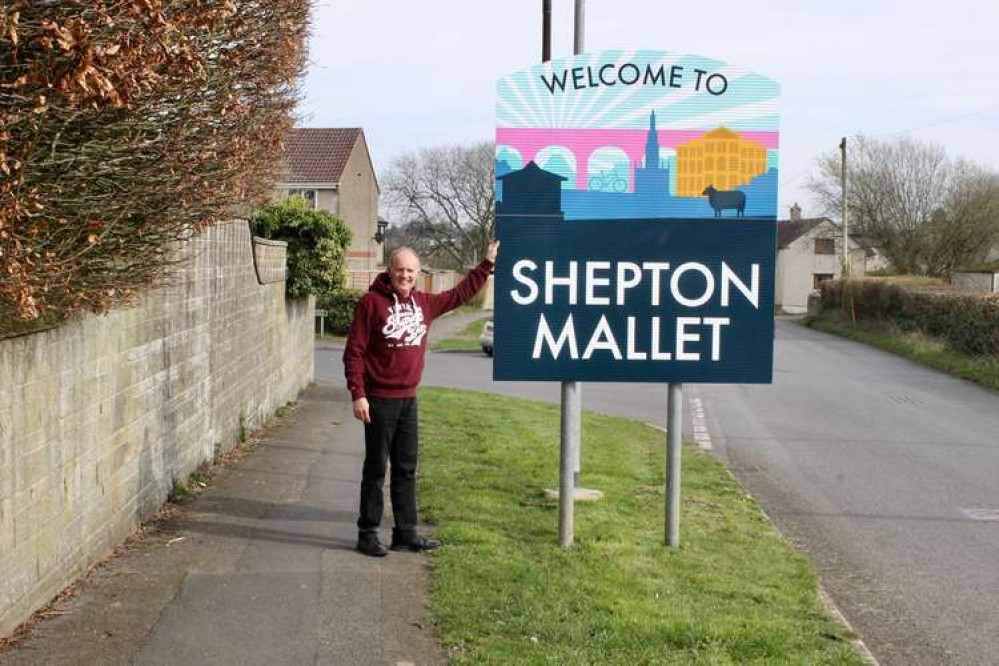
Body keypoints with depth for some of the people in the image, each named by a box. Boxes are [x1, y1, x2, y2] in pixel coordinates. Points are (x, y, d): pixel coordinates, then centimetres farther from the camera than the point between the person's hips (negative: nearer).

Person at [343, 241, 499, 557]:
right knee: (376, 469, 1)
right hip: (379, 400, -6)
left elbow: (461, 293, 22)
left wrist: (488, 263, 21)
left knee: (406, 469, 11)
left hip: (408, 400, 6)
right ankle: (367, 533, 10)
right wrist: (357, 394, -17)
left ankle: (406, 532, 20)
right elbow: (354, 351, -11)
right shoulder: (372, 302, -9)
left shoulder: (424, 303, 9)